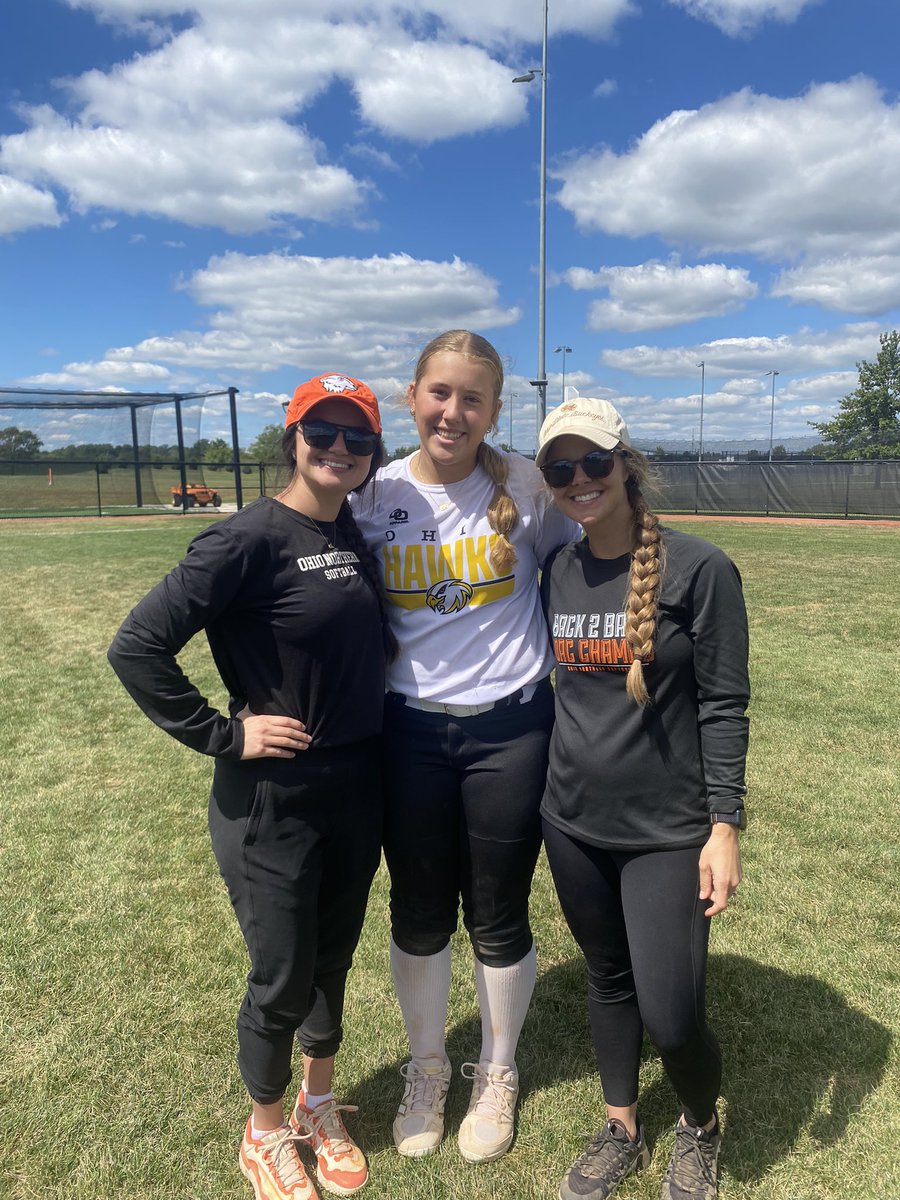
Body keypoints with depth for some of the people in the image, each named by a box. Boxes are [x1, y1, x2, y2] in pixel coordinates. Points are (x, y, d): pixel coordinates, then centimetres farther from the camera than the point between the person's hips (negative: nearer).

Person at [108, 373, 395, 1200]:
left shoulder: (357, 535, 3)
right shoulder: (251, 538, -18)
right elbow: (138, 648, -20)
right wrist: (222, 735, -17)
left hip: (357, 790, 6)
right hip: (274, 802, -6)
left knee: (333, 957, 22)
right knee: (282, 979, 12)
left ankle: (319, 1107, 48)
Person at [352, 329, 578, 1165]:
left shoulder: (524, 486, -7)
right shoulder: (375, 495, -2)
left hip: (509, 729, -1)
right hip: (409, 731, 2)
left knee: (497, 919, 13)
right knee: (418, 914, 16)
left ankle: (496, 1077, 42)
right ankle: (426, 1066, 45)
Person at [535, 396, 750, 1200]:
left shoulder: (698, 570, -13)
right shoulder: (558, 575, 2)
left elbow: (723, 706, -11)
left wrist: (724, 826, -13)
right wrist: (556, 780, 13)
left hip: (667, 831, -4)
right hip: (574, 826, 4)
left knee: (670, 1012, 0)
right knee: (608, 982, 19)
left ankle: (701, 1128, 35)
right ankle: (622, 1132, 44)